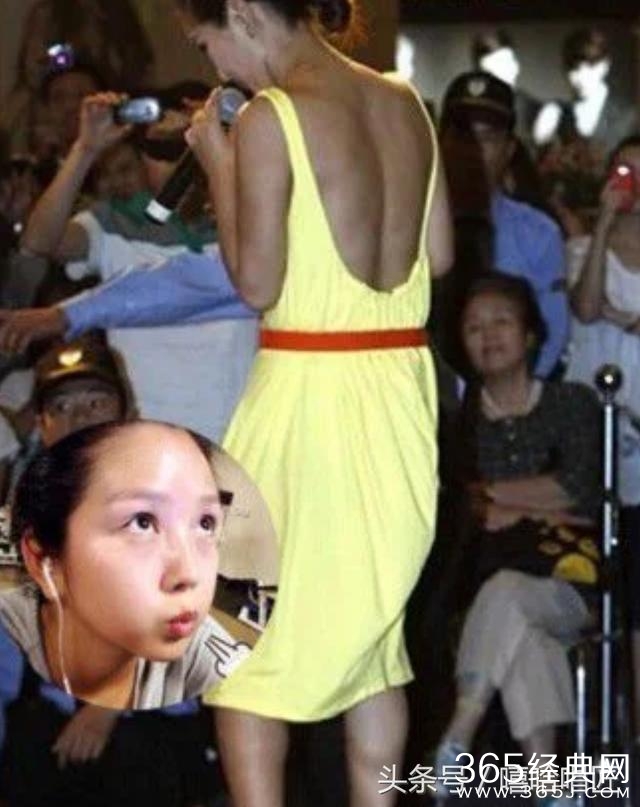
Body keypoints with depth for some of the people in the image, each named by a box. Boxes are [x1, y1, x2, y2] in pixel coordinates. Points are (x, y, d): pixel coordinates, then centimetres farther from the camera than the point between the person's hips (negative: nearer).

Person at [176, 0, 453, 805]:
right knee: (368, 622, 17)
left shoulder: (270, 118, -14)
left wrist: (218, 167, -4)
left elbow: (257, 284, -13)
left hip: (310, 386, -7)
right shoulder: (404, 102, 6)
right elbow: (438, 253, 11)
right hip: (402, 384, 7)